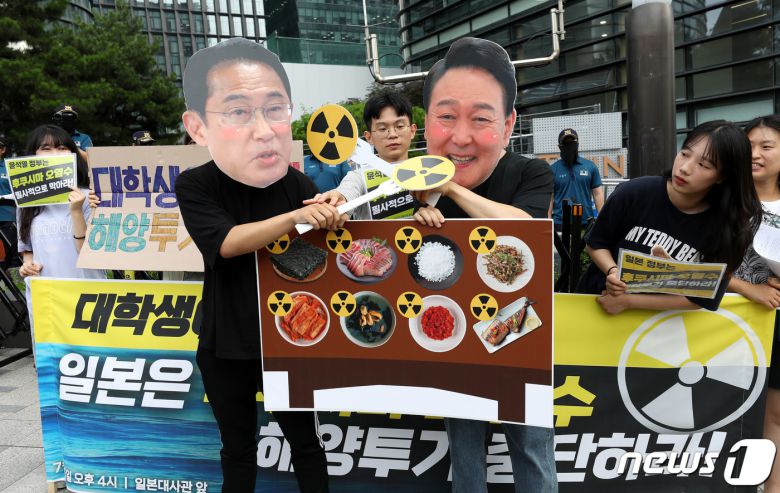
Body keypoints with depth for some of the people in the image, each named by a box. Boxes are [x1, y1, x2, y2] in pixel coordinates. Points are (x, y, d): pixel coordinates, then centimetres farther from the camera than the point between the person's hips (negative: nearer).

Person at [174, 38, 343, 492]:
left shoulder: (298, 183, -10)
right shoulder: (195, 187, -12)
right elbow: (227, 243, -26)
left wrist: (331, 214, -25)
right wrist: (296, 217, -36)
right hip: (225, 347, 0)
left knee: (305, 441, 16)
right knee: (238, 447, 21)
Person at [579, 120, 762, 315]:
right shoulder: (634, 193, -12)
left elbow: (701, 298, -10)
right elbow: (595, 244, 1)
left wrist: (628, 301, -17)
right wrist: (612, 271, -18)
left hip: (657, 320, 0)